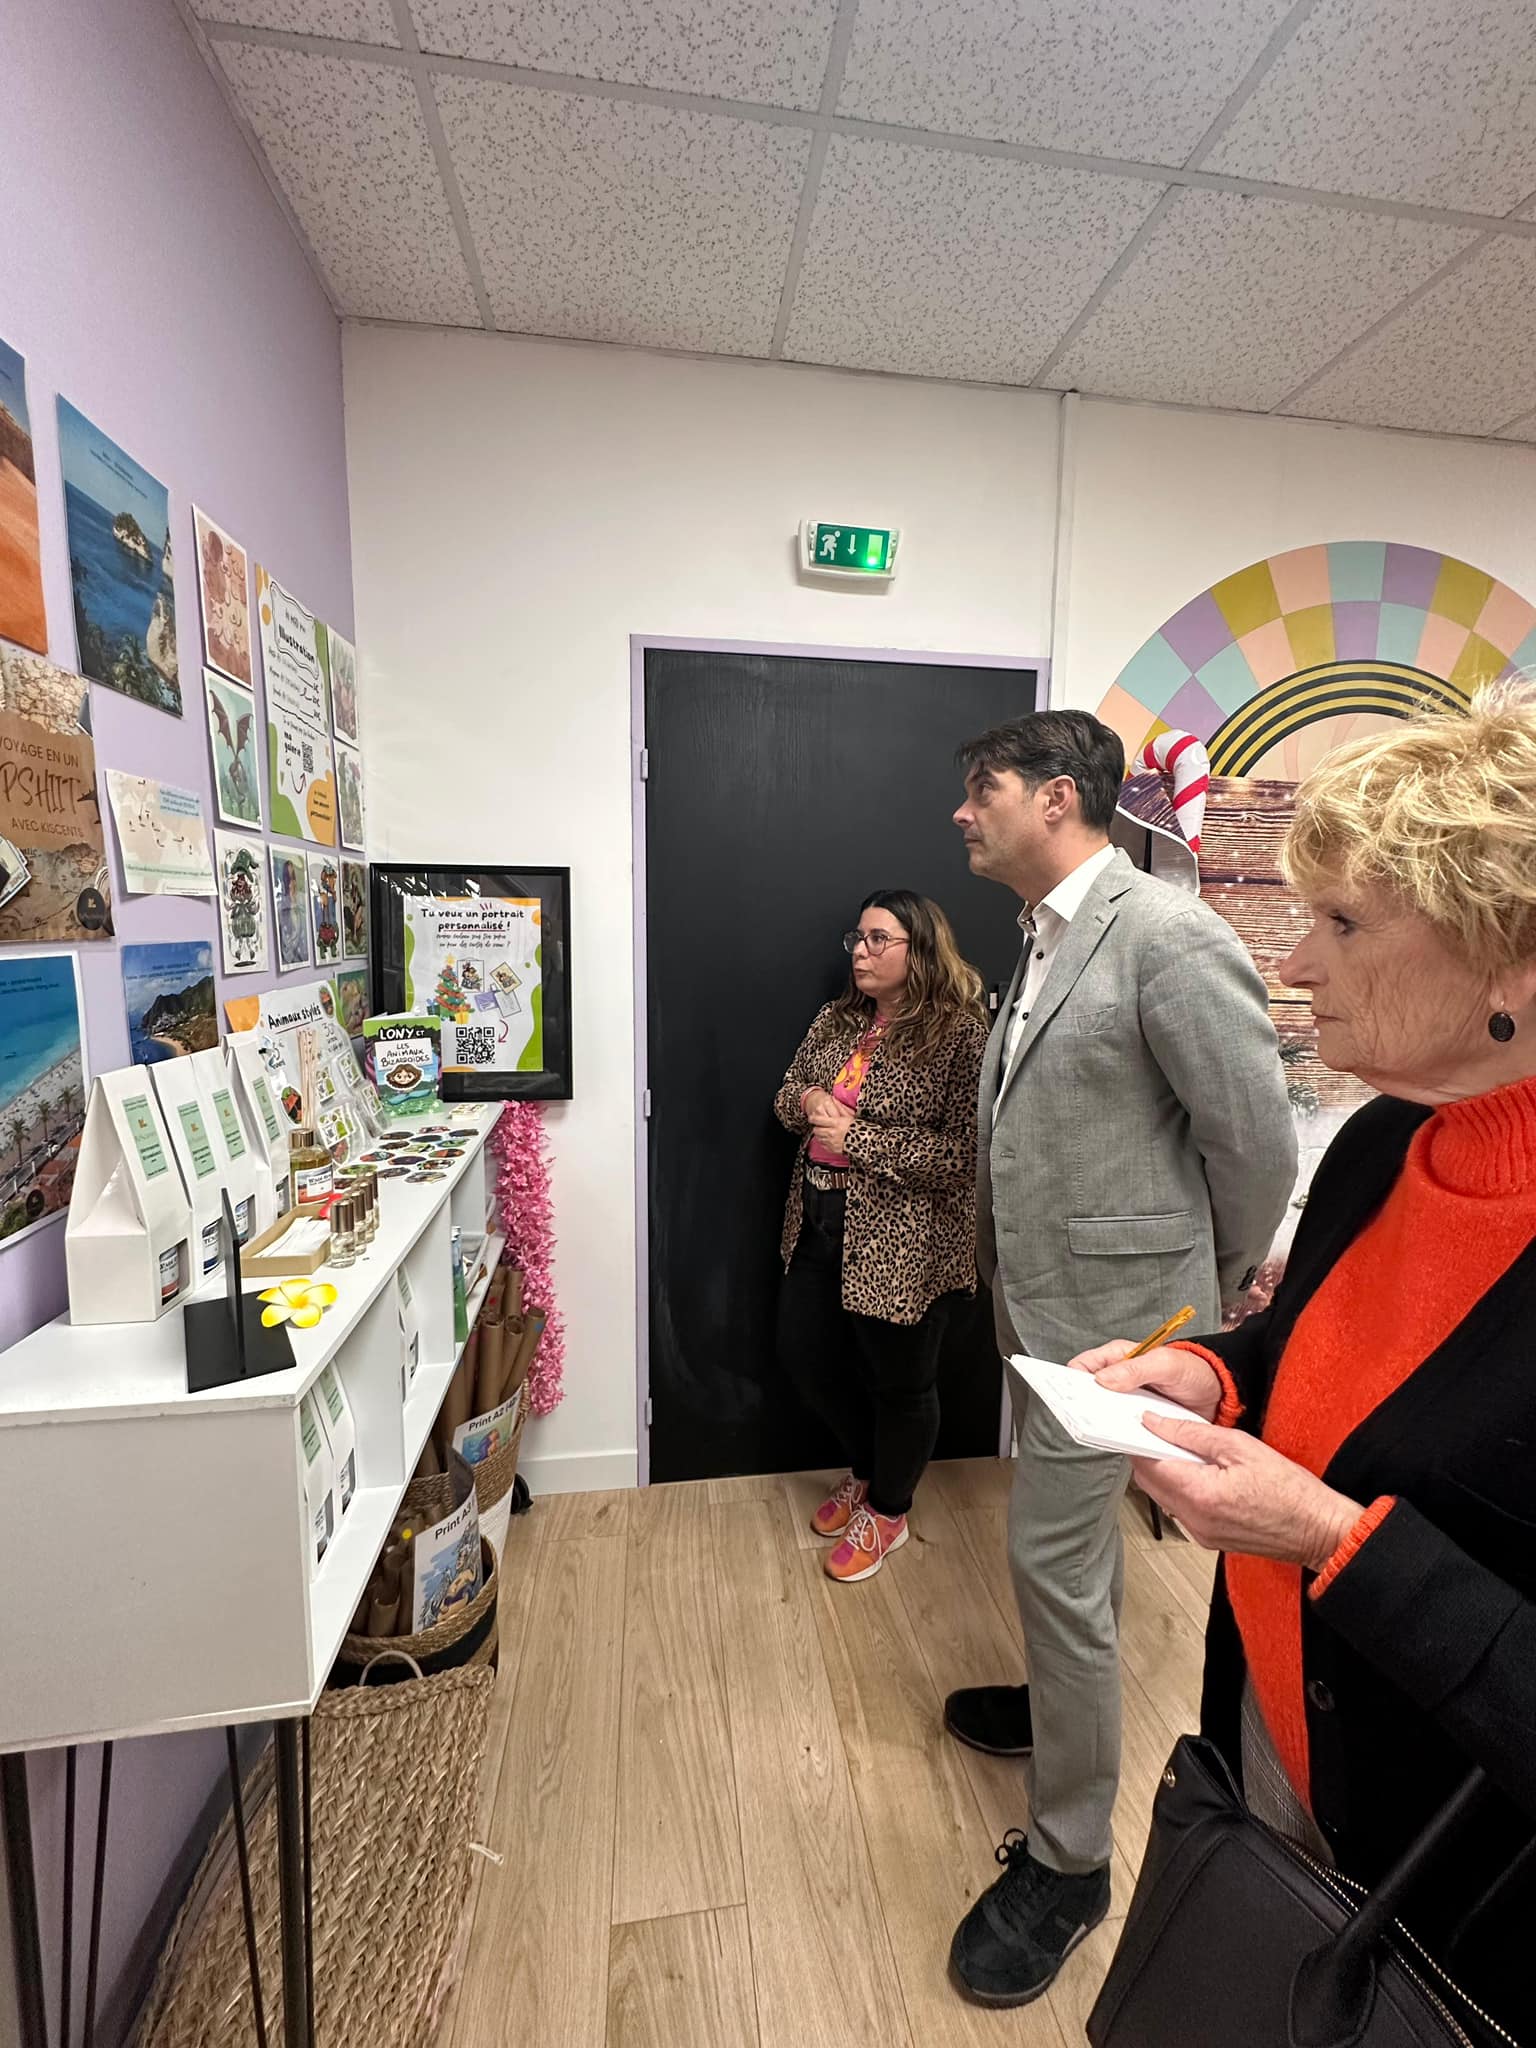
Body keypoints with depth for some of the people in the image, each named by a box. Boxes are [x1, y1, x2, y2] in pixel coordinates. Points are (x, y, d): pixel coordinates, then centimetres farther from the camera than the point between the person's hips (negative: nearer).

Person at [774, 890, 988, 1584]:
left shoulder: (959, 1033, -16)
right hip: (819, 1222, 8)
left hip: (901, 1238, -7)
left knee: (899, 1380, 12)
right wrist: (809, 1100, -9)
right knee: (803, 1352, 19)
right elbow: (786, 1095, 15)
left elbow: (962, 1150, -22)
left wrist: (856, 1139, -21)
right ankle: (865, 1468, 47)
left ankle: (887, 1513, 40)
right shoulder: (837, 1019, 6)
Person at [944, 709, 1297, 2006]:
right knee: (1065, 1547, 25)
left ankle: (1068, 1859, 28)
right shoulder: (1044, 943, 8)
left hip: (1108, 1312, -8)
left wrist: (1209, 1304, -1)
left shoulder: (1169, 936, -19)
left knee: (1057, 1561, 4)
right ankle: (1064, 1705, 50)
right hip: (1041, 1301, 8)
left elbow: (1257, 1139, -16)